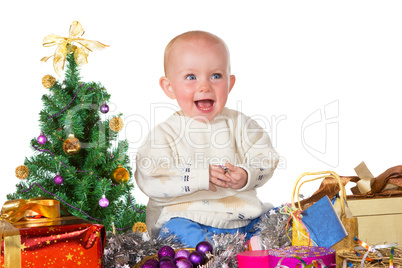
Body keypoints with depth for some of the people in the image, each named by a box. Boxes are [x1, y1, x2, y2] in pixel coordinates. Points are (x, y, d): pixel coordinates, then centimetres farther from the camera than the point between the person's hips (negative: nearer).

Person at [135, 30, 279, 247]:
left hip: (242, 216, 4)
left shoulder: (239, 124, 6)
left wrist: (246, 176, -18)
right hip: (187, 218, -3)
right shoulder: (165, 133, -4)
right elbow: (149, 180, -14)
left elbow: (266, 158, 5)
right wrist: (198, 178, -22)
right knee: (177, 230, -33)